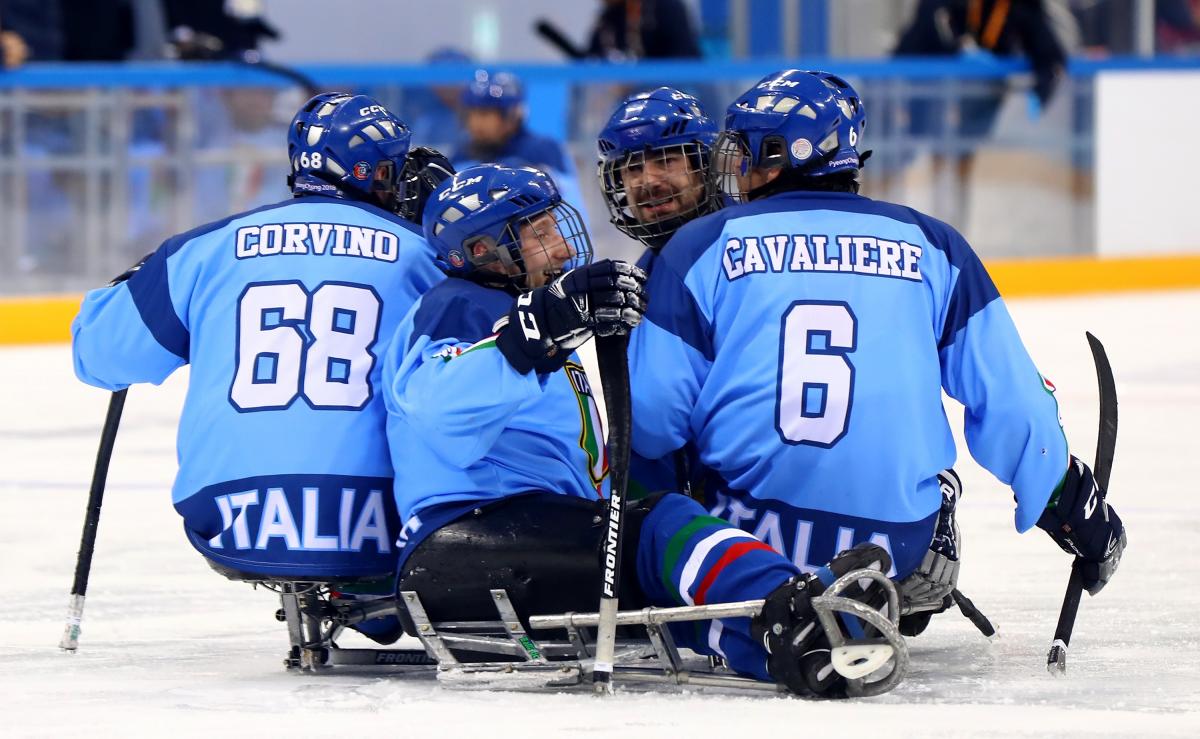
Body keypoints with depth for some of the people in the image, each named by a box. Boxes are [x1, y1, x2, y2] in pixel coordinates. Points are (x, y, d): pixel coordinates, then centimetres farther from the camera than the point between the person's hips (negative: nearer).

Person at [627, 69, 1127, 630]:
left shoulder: (701, 246, 3)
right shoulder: (931, 245, 8)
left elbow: (651, 419, 1)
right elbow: (1007, 396, 7)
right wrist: (1070, 501, 19)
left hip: (738, 532, -2)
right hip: (892, 538, 2)